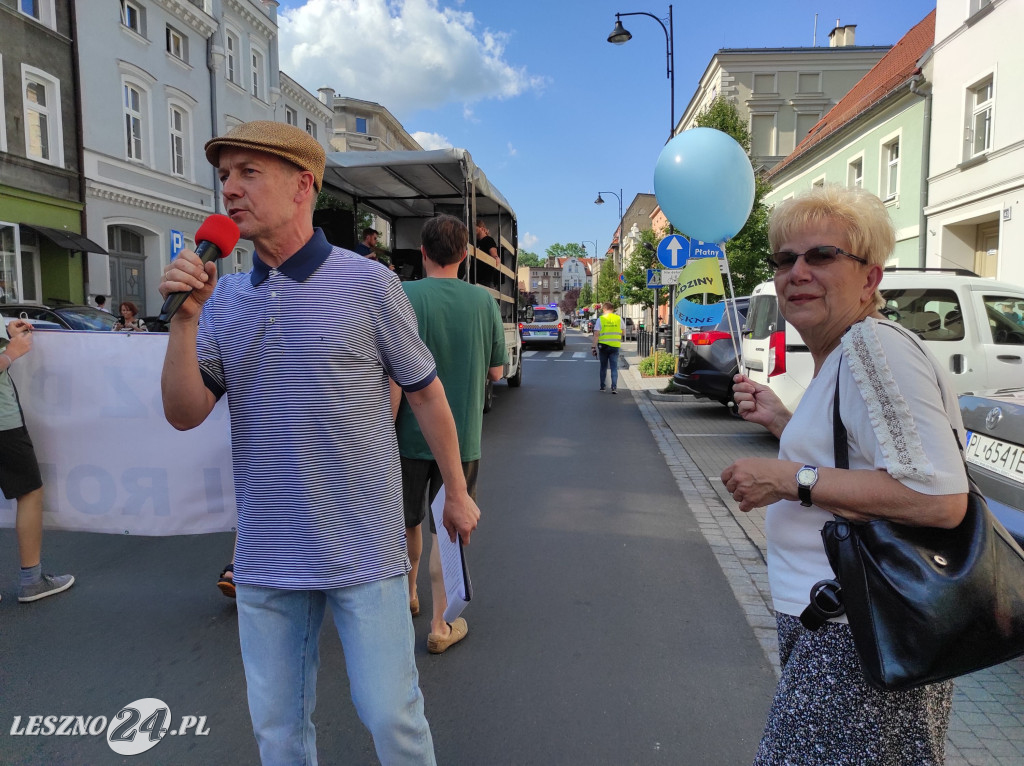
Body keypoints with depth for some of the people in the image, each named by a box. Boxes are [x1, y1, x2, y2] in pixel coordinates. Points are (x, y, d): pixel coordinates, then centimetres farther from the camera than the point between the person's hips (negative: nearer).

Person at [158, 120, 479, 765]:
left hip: (364, 548, -4)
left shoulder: (368, 284, -7)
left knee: (389, 712, 6)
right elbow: (184, 415, 0)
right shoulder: (224, 297, 4)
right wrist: (184, 318, -14)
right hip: (266, 556, 4)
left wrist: (458, 492, 5)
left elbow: (426, 392, -1)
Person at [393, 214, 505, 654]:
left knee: (408, 524, 20)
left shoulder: (405, 297, -12)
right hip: (462, 437, 1)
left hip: (412, 435, -1)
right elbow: (496, 372, 3)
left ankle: (408, 595, 42)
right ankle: (440, 626, 18)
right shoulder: (484, 301, -3)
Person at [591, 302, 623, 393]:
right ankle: (614, 387, -8)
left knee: (603, 367, 14)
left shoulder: (600, 319, -4)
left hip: (603, 345, 0)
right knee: (614, 367, 3)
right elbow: (622, 332, 10)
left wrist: (593, 346, -5)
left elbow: (596, 334, -8)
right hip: (615, 346, 1)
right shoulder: (618, 319, 2)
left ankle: (602, 386, 19)